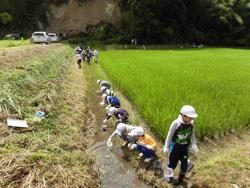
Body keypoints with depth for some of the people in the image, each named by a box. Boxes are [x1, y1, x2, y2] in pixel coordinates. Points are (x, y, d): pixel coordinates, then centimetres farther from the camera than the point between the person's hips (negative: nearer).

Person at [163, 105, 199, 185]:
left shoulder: (191, 123, -13)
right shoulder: (176, 123, -26)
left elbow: (192, 134, 4)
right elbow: (170, 135, -15)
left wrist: (194, 145, -2)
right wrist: (166, 147, -8)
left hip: (185, 146, 4)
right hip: (175, 146, -4)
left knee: (184, 164, 13)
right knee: (173, 162, 11)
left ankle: (180, 179, 39)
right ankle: (169, 175, 42)